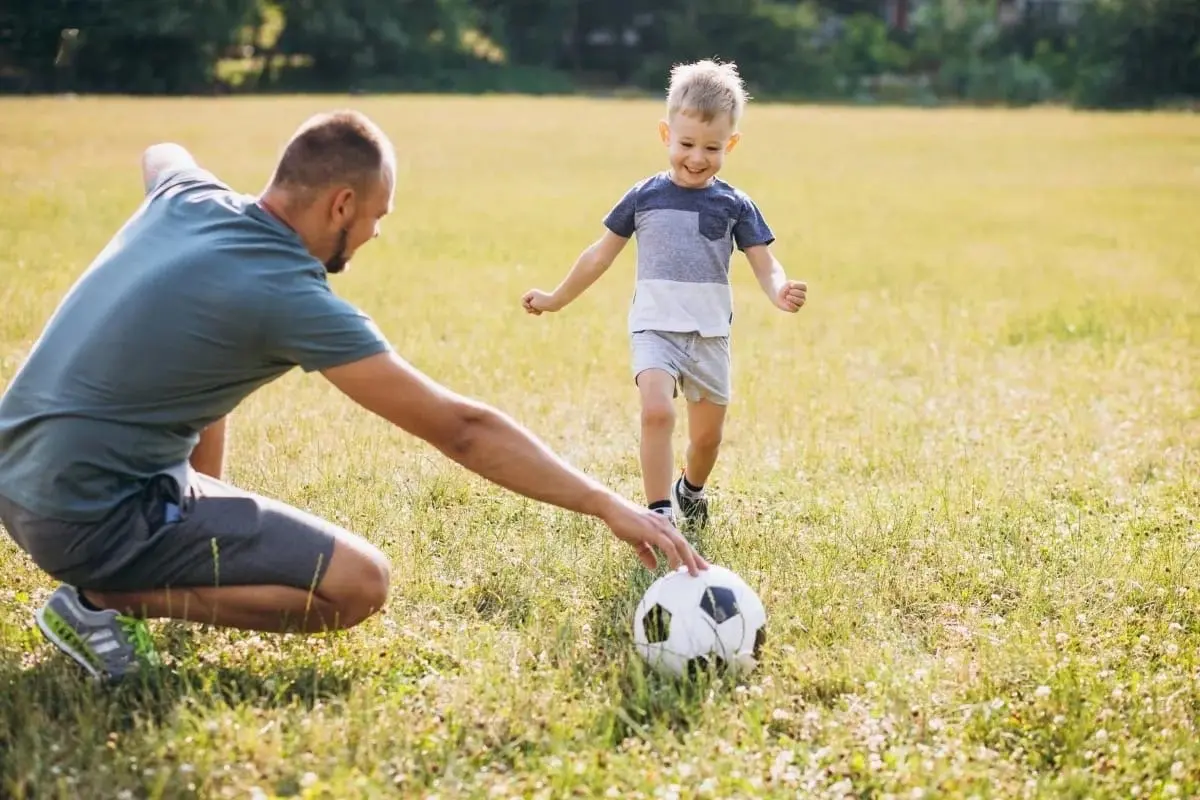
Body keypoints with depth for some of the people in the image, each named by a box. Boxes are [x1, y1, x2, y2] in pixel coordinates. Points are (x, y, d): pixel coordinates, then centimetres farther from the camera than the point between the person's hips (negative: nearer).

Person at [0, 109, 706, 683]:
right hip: (92, 519, -9)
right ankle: (107, 599, -7)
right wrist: (608, 504, -14)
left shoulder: (188, 195, 3)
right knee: (360, 583, -9)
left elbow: (162, 154, 33)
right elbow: (461, 430, -19)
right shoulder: (291, 297, -19)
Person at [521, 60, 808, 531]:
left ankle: (690, 493, 43)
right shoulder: (643, 198, 0)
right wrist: (557, 299, 16)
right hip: (655, 328, -1)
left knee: (707, 435, 13)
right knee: (657, 410, -25)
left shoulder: (735, 206, 0)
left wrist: (781, 293, -28)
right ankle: (660, 512, -21)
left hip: (710, 334, 2)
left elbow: (765, 265, -5)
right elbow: (601, 254, 11)